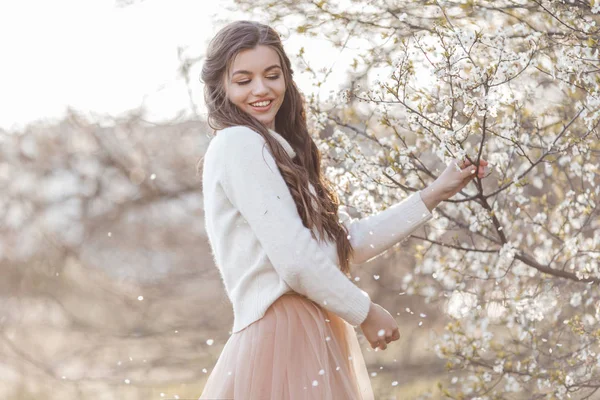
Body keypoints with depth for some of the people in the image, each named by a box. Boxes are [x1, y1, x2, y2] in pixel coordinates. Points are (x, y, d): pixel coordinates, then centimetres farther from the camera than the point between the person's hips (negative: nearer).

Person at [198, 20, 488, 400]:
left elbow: (351, 241, 17)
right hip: (280, 339, -9)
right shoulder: (238, 145, -9)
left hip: (314, 336, 9)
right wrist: (366, 312, -4)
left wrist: (437, 192, 17)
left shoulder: (278, 150, 20)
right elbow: (295, 261, -16)